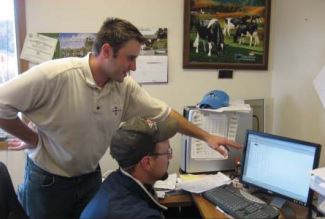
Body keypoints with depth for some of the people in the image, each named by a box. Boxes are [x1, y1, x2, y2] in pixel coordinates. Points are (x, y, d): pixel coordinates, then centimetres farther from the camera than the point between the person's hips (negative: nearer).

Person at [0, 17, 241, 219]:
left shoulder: (126, 87, -10)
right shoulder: (54, 75, -26)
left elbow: (164, 113, -2)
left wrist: (206, 136, -2)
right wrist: (33, 139, -14)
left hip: (91, 177, 5)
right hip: (47, 181, -4)